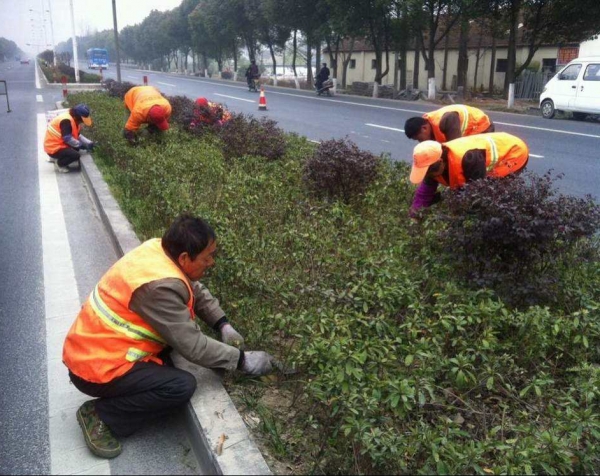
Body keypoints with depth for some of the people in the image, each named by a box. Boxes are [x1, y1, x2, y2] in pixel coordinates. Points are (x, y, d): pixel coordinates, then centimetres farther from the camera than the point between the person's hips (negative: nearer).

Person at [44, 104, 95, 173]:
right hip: (53, 148, -10)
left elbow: (78, 135, 10)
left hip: (60, 143, 10)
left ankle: (55, 158, 18)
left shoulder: (73, 119, 7)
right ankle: (58, 164, 0)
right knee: (76, 155, -23)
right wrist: (81, 145, -20)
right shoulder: (66, 120, -25)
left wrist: (88, 142, -3)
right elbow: (67, 138, -29)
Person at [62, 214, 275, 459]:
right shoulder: (161, 285, -30)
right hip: (96, 367, -9)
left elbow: (196, 291, 11)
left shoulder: (159, 248, -4)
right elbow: (193, 346, -23)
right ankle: (99, 415, -4)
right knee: (182, 386, -18)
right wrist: (242, 360, -13)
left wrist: (223, 325, 2)